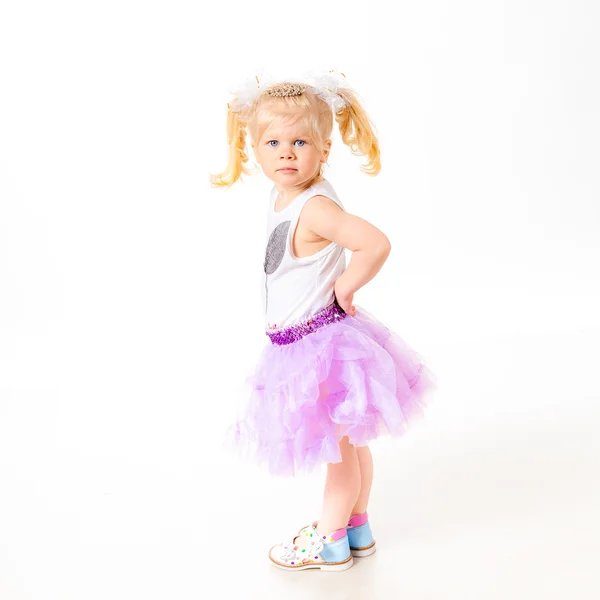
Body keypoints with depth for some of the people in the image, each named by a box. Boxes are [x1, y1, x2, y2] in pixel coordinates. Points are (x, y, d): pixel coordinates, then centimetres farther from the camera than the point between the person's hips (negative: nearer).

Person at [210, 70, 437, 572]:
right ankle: (357, 528, 40)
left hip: (321, 343, -10)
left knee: (338, 447, 9)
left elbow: (376, 244, -36)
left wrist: (344, 288, -22)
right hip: (302, 342, 10)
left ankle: (330, 543, 28)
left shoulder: (315, 208, -25)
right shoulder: (284, 197, 3)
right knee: (348, 443, 23)